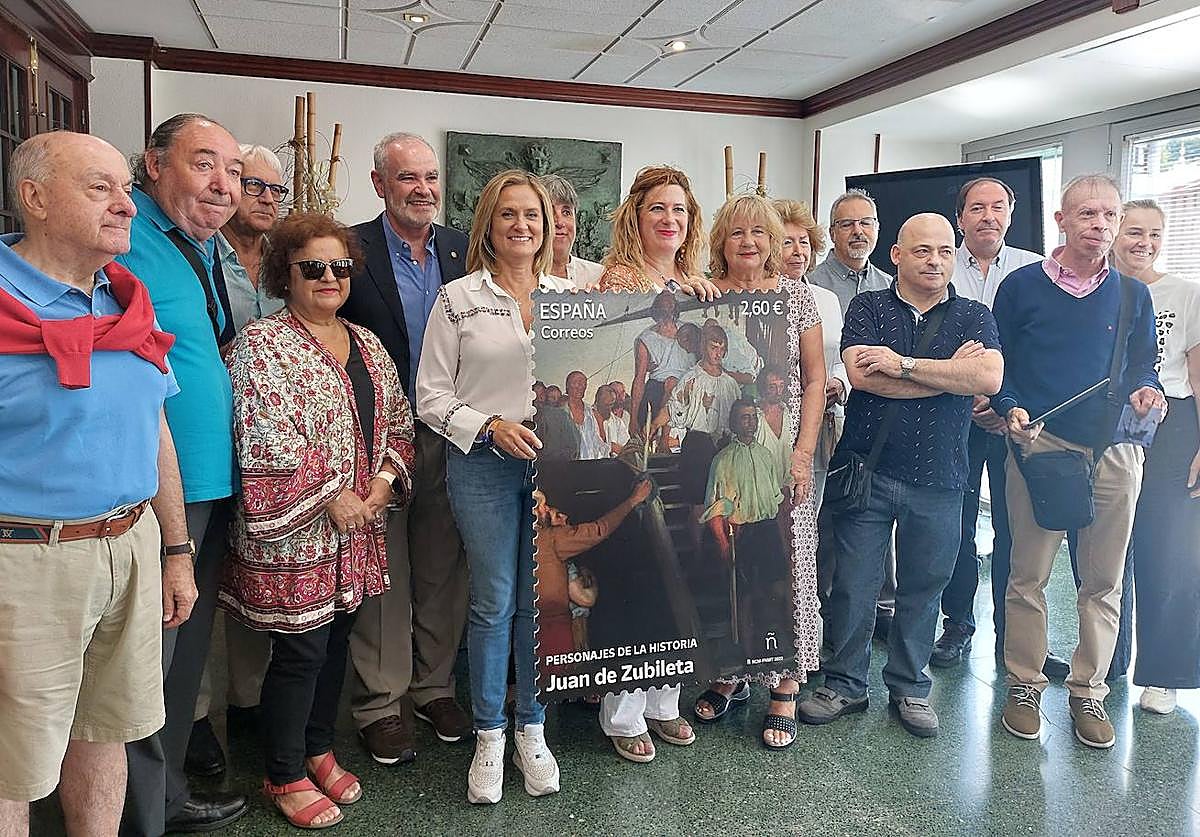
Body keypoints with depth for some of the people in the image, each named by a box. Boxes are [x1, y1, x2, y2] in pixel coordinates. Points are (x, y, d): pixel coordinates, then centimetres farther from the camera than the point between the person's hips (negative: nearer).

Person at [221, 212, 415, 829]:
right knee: (300, 651, 2)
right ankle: (284, 776, 22)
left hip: (359, 524, 7)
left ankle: (318, 750, 36)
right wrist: (330, 494, -17)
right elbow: (265, 437, -19)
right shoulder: (261, 345, -10)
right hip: (295, 532, -7)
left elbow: (396, 418, 13)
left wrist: (383, 479, -3)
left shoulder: (367, 344, 12)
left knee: (337, 640, 16)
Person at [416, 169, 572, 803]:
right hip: (484, 464, -2)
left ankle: (532, 729, 26)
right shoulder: (458, 299, 1)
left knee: (541, 601, 8)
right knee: (493, 603, 3)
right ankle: (489, 735, 22)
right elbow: (431, 397, 0)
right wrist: (491, 426, -13)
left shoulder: (569, 296, 9)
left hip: (556, 461, 2)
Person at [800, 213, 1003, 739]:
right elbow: (860, 374, -14)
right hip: (867, 472, -1)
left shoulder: (973, 317, 8)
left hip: (938, 479, 2)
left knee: (923, 588, 12)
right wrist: (950, 372, -8)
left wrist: (903, 365, -14)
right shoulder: (868, 307, 5)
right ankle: (844, 685, 20)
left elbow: (989, 378, -12)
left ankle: (909, 687, 29)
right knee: (853, 583, 3)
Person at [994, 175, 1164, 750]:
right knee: (1029, 575, 3)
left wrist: (1145, 392, -5)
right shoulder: (1022, 286, 3)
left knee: (1103, 581, 9)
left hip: (1113, 451, 3)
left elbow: (1143, 368, 17)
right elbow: (996, 364, 5)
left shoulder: (1132, 295, 11)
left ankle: (1088, 692, 23)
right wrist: (1012, 410, -12)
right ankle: (1024, 686, 18)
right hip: (1038, 444, -3)